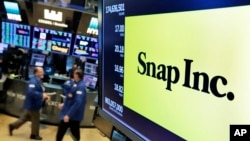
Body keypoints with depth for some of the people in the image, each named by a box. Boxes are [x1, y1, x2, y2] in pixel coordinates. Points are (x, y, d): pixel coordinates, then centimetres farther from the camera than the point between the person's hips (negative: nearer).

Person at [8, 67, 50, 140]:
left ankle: (13, 126, 34)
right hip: (32, 104, -10)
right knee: (35, 120, 6)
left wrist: (45, 96, 1)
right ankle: (34, 135, 23)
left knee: (26, 117, 22)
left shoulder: (38, 80, 8)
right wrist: (42, 95, -34)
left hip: (33, 104, 10)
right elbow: (31, 92, -38)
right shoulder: (33, 81, -25)